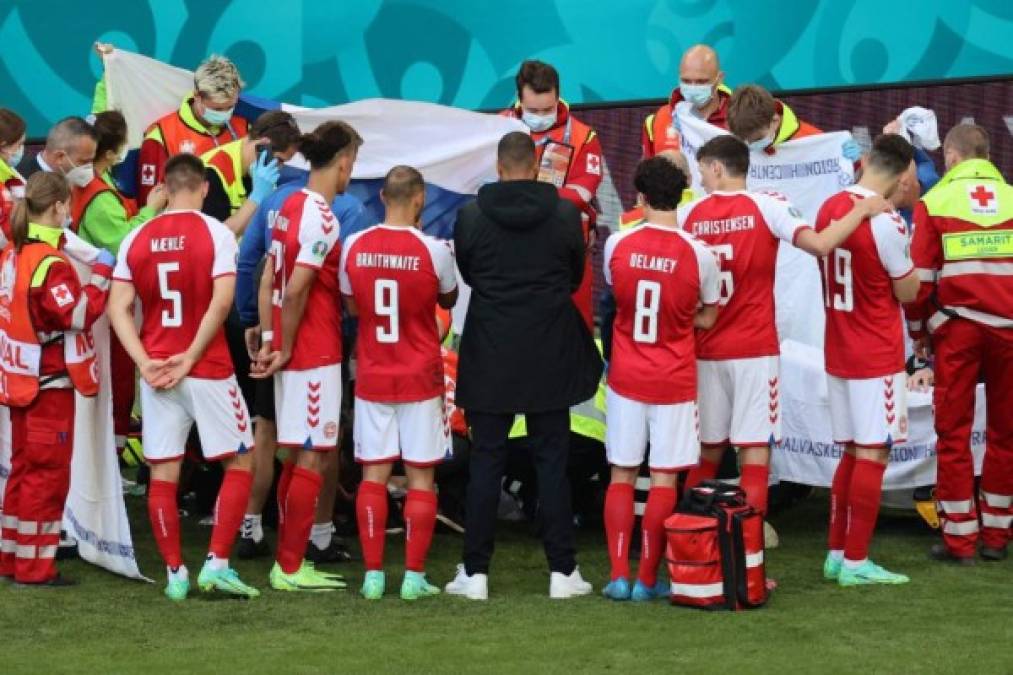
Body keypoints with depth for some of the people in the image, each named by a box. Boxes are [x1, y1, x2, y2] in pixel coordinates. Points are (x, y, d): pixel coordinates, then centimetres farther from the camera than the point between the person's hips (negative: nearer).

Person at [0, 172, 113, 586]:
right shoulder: (50, 262, -20)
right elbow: (79, 314, -22)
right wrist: (100, 274, -14)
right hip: (51, 383, -9)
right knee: (48, 473, -2)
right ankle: (35, 566, 1)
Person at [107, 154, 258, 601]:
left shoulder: (137, 239, 5)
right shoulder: (215, 233, -6)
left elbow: (118, 308, -1)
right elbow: (221, 302, -17)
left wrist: (145, 362, -5)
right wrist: (191, 357, -12)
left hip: (156, 374, 3)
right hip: (209, 371, -3)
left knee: (163, 473, 8)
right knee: (239, 463, 8)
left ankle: (175, 573, 8)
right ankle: (217, 564, 0)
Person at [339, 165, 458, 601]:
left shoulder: (354, 247, -4)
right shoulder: (433, 250, -12)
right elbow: (448, 300, 7)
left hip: (372, 379, 2)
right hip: (421, 380, -2)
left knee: (374, 474, 7)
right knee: (420, 477, 4)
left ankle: (373, 574, 5)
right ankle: (414, 577, 3)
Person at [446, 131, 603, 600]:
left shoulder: (471, 216, -6)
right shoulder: (565, 214, -5)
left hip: (490, 355, 0)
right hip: (549, 358, 0)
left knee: (485, 462, 4)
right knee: (552, 463, 6)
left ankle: (475, 571, 4)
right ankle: (562, 570, 6)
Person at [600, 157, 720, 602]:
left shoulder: (618, 245, -7)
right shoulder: (698, 254, -12)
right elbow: (707, 319, 1)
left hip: (626, 377, 2)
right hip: (674, 381, -2)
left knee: (621, 475, 10)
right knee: (663, 479, 4)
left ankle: (618, 576, 6)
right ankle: (647, 579, 5)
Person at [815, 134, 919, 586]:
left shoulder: (829, 208, 2)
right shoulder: (885, 222, -19)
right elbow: (907, 292, -10)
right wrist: (906, 246, 2)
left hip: (838, 353, 7)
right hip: (878, 358, -7)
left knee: (852, 454, 16)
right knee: (872, 455, -2)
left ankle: (836, 555, 18)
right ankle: (855, 563, -1)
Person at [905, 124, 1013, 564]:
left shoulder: (936, 201, 1)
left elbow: (920, 276, -1)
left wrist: (918, 329, 12)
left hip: (957, 329, -2)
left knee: (954, 433, 4)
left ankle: (959, 539, 3)